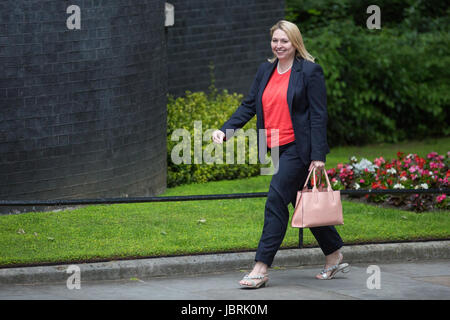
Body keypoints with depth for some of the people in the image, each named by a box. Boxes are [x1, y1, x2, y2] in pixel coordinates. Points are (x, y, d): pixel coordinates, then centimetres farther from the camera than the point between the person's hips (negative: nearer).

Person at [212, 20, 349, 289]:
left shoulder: (310, 71, -7)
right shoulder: (266, 70, 14)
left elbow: (319, 115, -10)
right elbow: (249, 105, 12)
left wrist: (318, 155, -15)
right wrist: (225, 131, -2)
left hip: (298, 147, -8)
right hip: (275, 148, 8)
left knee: (276, 201, -13)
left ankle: (262, 268, -12)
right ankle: (335, 257, 26)